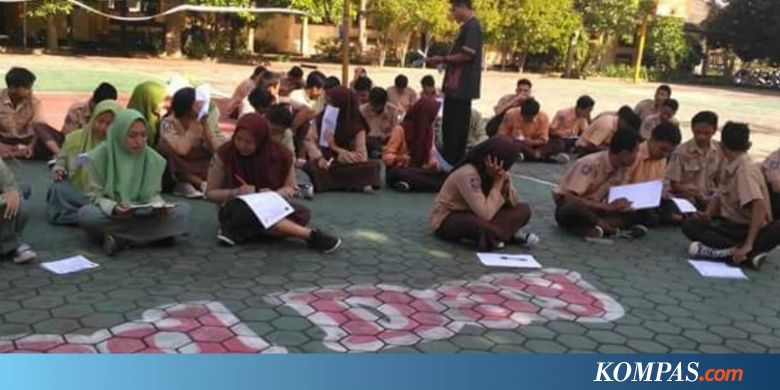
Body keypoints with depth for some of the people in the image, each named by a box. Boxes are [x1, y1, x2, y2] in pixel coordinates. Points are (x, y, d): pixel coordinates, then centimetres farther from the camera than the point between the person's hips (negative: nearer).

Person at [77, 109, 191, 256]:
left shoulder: (153, 159, -3)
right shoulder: (101, 155, -9)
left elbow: (152, 194, 3)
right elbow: (95, 196, -7)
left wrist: (158, 206, -22)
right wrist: (113, 208, -29)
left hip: (143, 216, 3)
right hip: (110, 215, -3)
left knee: (183, 210, -22)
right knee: (86, 214, -35)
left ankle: (121, 239, -25)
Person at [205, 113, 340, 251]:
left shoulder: (281, 154, -10)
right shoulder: (224, 154, -13)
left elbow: (290, 188, 2)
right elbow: (210, 193, -4)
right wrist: (235, 193, -23)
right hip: (236, 209, -2)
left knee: (301, 214, -29)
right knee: (246, 213, -40)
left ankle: (240, 233, -28)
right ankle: (311, 235, -37)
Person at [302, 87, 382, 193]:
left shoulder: (357, 126, -5)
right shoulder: (321, 118, 2)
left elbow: (361, 157, -11)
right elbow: (310, 141, -4)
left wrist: (335, 148, -19)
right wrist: (319, 158, -23)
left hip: (346, 166, 0)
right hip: (324, 164, 1)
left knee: (373, 166, -26)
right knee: (311, 167, -33)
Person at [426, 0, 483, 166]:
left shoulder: (472, 26, -13)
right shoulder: (468, 26, 18)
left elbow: (467, 55, -21)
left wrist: (443, 59, -13)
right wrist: (445, 61, 13)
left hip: (461, 86, -10)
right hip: (459, 86, 10)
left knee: (454, 127, -7)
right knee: (456, 126, 13)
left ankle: (451, 163, -3)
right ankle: (454, 162, 19)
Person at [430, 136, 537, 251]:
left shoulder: (492, 172, -5)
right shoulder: (468, 174, -29)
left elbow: (514, 204, -5)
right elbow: (485, 214, -34)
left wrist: (505, 179, -20)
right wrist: (498, 182, -27)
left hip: (474, 215, 8)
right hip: (447, 220, -8)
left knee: (523, 210, -7)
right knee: (483, 224, -40)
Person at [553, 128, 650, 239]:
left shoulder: (623, 168, -3)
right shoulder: (592, 164, -25)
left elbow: (615, 195, 6)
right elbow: (570, 197, -31)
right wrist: (607, 206, -35)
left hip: (595, 207, 7)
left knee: (636, 216, -13)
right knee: (572, 212, -42)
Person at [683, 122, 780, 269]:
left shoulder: (745, 169, -17)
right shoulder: (728, 164, 5)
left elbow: (760, 207, -28)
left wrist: (748, 244, -35)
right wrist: (708, 213, -8)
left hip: (748, 228, -7)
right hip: (729, 223, 7)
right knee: (689, 225, -22)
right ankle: (749, 254, -33)